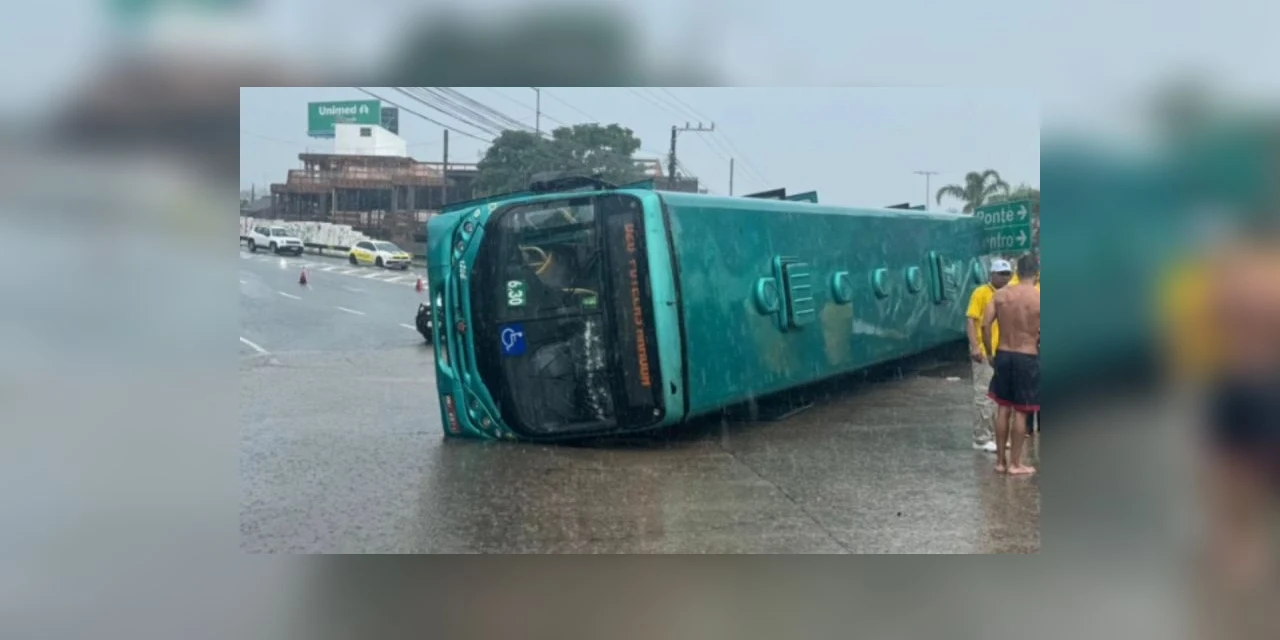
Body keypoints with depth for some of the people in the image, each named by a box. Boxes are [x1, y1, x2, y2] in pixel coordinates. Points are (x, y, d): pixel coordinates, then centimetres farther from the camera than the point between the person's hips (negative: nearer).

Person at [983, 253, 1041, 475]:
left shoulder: (1000, 295, -1)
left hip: (1003, 355, 4)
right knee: (1021, 412, 5)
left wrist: (990, 353, 5)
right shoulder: (1039, 298, -10)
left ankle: (1001, 461, 19)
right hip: (1027, 358, -3)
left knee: (1003, 409, 13)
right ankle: (1015, 464, 11)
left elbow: (985, 325, -5)